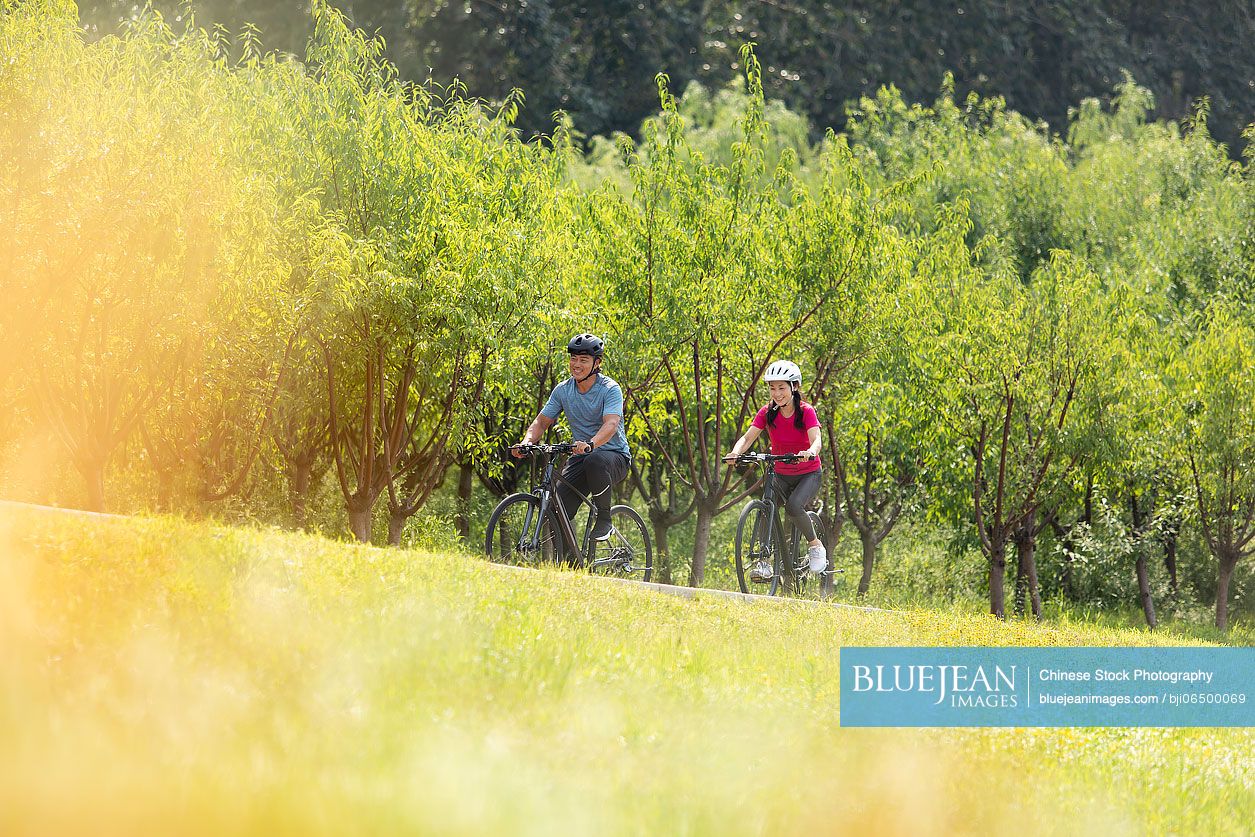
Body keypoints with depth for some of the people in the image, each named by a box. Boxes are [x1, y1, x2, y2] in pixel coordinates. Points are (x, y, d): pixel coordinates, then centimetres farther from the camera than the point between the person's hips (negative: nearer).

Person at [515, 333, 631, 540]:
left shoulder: (610, 389, -14)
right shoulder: (563, 390, 2)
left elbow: (611, 424, -29)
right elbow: (542, 421, 5)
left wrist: (590, 445, -49)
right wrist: (527, 442, -17)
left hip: (615, 456, -4)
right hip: (581, 457, 4)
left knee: (594, 460, -40)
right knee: (557, 509, -17)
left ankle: (604, 519, -20)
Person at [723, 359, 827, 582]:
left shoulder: (806, 411, -15)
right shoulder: (767, 412, -5)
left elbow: (816, 440, -30)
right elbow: (747, 438, -15)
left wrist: (810, 452, -53)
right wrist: (735, 453, -37)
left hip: (808, 474, -3)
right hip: (781, 475, 3)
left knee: (793, 506, -31)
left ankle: (814, 544, -6)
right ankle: (763, 562, -20)